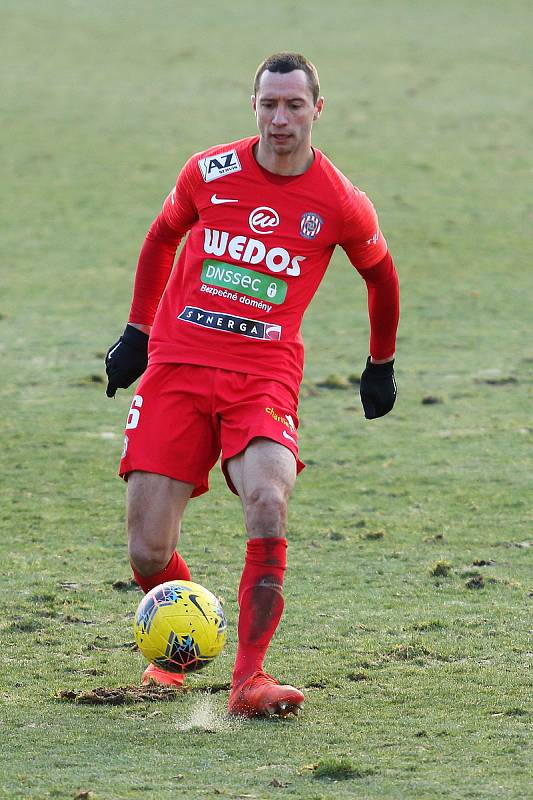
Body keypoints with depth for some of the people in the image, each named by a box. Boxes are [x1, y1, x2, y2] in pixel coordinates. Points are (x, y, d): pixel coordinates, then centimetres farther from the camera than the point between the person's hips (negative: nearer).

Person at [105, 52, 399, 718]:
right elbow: (162, 238, 21)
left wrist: (381, 365, 28)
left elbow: (380, 274, 19)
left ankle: (249, 677, -25)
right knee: (148, 553, -4)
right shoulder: (208, 173, 1)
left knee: (268, 507, -30)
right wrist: (136, 332, 21)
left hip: (264, 378, -1)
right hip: (176, 367, 1)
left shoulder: (341, 205, -1)